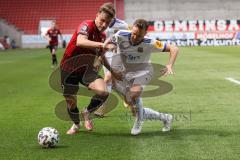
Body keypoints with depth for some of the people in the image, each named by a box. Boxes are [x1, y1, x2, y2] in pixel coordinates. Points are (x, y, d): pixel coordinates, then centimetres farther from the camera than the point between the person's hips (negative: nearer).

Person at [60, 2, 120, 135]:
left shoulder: (102, 36, 1)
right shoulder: (87, 26, -20)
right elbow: (80, 42, -43)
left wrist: (112, 71, 23)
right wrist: (101, 45, -55)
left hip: (86, 69, 4)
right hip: (69, 69, -4)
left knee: (103, 92, -21)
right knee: (71, 101, 5)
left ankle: (87, 113, 8)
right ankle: (76, 125, 39)